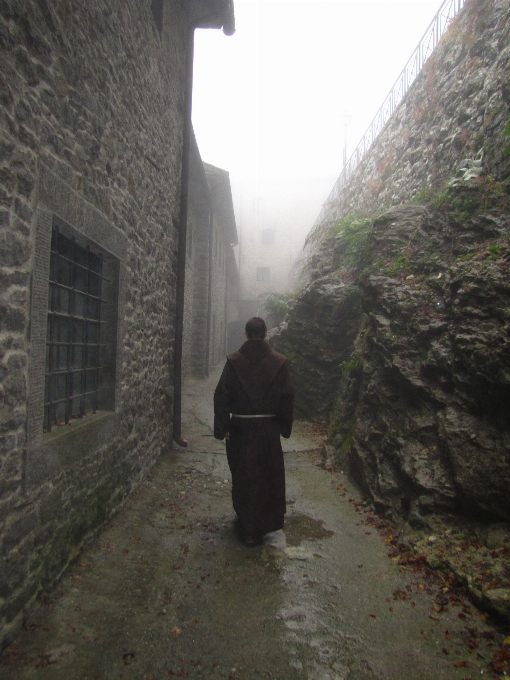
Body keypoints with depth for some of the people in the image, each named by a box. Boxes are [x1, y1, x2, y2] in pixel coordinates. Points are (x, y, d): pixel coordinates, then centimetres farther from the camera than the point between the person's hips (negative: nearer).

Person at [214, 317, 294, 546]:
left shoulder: (233, 361, -7)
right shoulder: (279, 361, -6)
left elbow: (222, 395, -7)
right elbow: (287, 396, -3)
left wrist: (222, 427, -1)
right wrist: (285, 426, 6)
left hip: (240, 428, 0)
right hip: (268, 428, 0)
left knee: (243, 475, 13)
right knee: (268, 474, 14)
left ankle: (247, 527, 23)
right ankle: (264, 524, 26)